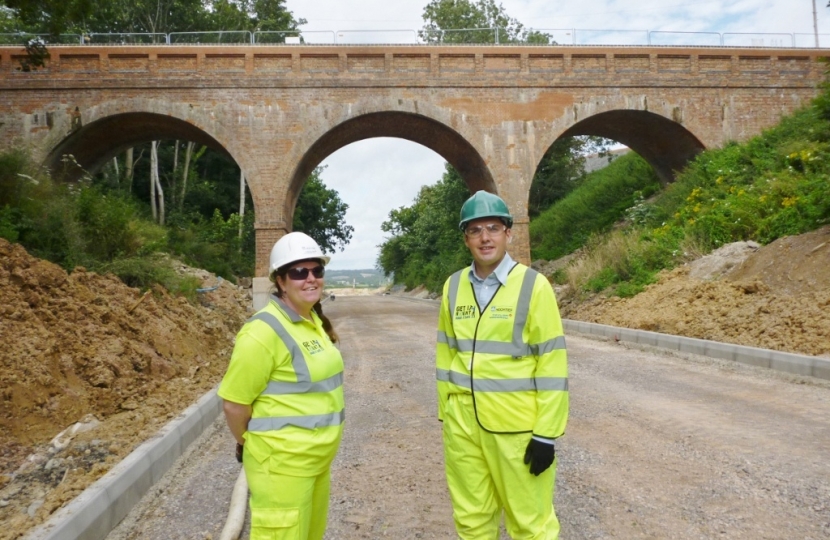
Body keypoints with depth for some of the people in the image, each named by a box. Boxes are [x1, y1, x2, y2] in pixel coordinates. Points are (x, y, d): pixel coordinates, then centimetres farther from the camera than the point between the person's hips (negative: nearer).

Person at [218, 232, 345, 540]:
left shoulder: (314, 320, 5)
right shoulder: (265, 331, -23)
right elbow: (234, 402, -19)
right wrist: (251, 445, -3)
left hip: (317, 458, 9)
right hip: (283, 463, -8)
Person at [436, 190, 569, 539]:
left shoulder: (533, 286, -10)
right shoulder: (453, 287, 4)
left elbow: (552, 364, -10)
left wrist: (546, 433, -11)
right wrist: (445, 412, 11)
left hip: (516, 423, -4)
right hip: (461, 421, 5)